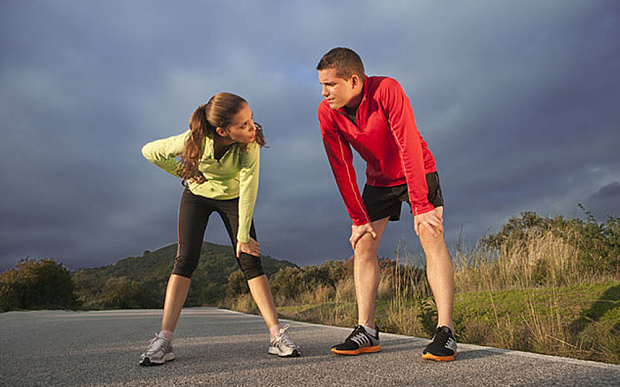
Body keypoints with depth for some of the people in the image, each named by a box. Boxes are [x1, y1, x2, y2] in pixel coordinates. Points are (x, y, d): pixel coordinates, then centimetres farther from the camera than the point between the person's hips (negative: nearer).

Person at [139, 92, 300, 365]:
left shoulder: (250, 142, -32)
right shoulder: (195, 140, -32)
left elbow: (248, 189, -28)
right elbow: (150, 151, -15)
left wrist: (243, 236, -24)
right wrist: (185, 172, -8)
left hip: (233, 198, 0)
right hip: (197, 195, 0)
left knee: (250, 260, -11)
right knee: (185, 260, -11)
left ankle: (277, 335, -9)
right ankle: (164, 340, -7)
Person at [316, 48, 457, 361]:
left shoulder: (386, 90, -29)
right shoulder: (327, 113, -16)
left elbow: (409, 146, -33)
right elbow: (341, 168, -12)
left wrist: (421, 206, -35)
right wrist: (359, 218, -13)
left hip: (418, 172, -4)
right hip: (378, 180, 4)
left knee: (432, 238, -19)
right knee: (362, 245, -4)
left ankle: (445, 332, -17)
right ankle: (366, 331, 1)